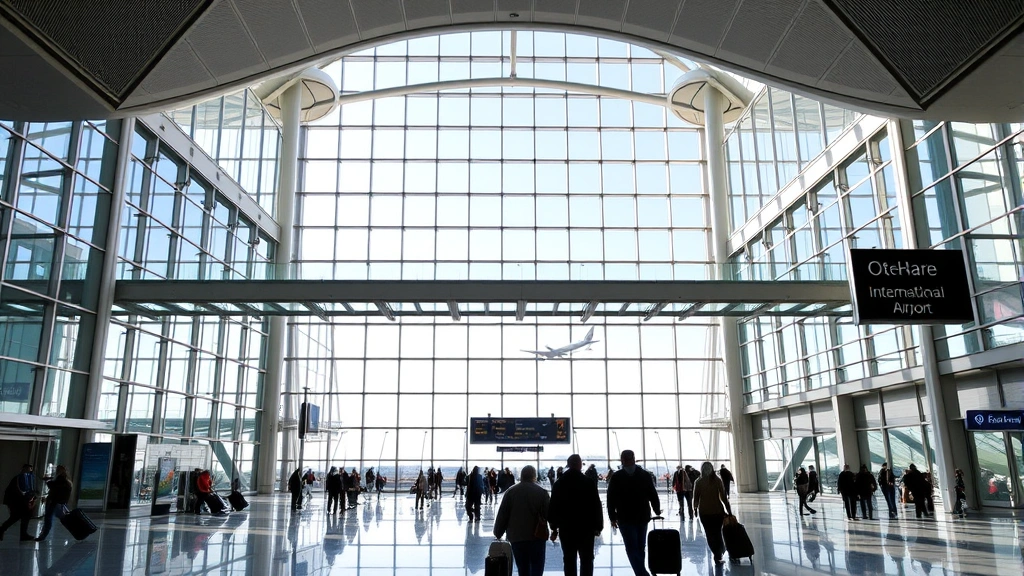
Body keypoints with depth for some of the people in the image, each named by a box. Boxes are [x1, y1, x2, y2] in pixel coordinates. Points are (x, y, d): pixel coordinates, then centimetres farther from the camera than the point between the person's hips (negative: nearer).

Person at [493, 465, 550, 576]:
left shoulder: (510, 492, 1)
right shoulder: (541, 492, -3)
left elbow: (502, 515, 2)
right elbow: (549, 513, -6)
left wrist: (498, 533, 10)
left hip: (516, 537, 2)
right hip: (537, 536, -2)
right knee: (537, 567, 6)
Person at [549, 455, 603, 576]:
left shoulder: (558, 484, 2)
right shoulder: (589, 482, -6)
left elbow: (553, 507, 4)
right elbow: (596, 506, -6)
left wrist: (554, 528, 11)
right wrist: (598, 526, 3)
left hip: (566, 528, 2)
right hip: (586, 527, -2)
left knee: (569, 560, 7)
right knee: (586, 559, 6)